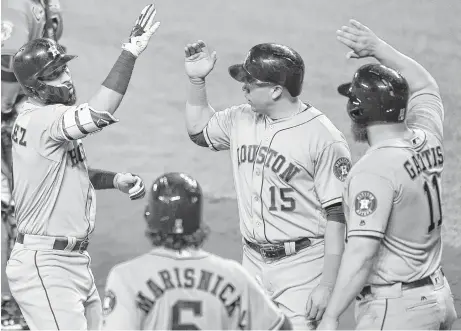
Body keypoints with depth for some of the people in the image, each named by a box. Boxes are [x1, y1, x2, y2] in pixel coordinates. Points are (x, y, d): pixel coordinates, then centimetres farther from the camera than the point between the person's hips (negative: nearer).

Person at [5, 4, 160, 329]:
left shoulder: (47, 117, 12)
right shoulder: (40, 119, -20)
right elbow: (98, 114, -36)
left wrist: (114, 178, 5)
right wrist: (131, 52, -32)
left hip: (74, 261, 10)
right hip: (46, 266, -10)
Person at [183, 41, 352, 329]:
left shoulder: (323, 137, -14)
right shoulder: (241, 119, 7)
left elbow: (337, 215, -14)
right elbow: (199, 130, 27)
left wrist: (327, 284, -18)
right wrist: (197, 80, 12)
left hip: (302, 265, -7)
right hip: (253, 261, 7)